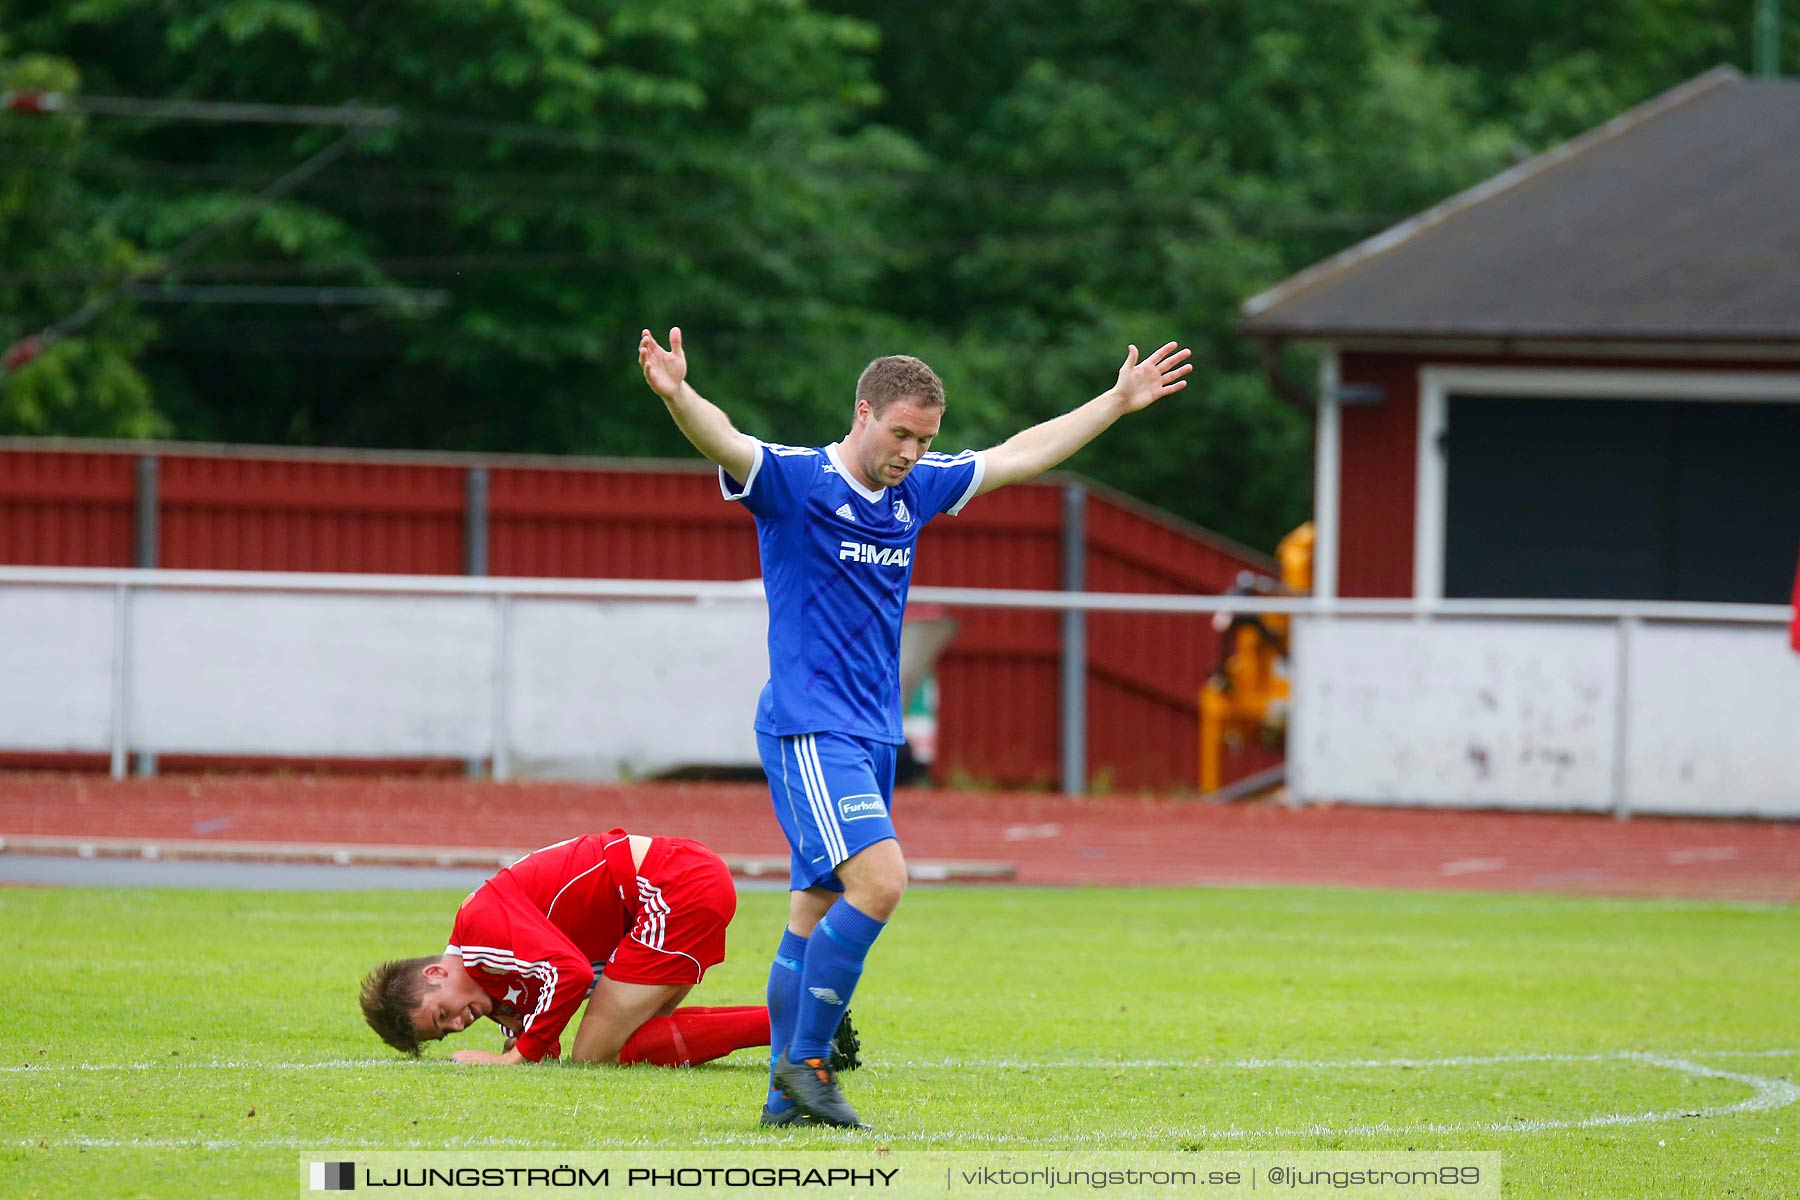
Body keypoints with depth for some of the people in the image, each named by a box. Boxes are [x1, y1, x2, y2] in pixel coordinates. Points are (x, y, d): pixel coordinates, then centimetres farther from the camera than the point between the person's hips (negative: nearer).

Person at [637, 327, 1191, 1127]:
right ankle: (805, 1059, -12)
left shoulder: (919, 489, 12)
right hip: (807, 729, -8)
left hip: (873, 734, 8)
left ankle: (788, 1096, 11)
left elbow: (1021, 455, 24)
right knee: (879, 880, -21)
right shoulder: (794, 480, -9)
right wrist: (676, 394, -48)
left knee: (817, 913, 8)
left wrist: (1120, 400, 28)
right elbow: (722, 441, -28)